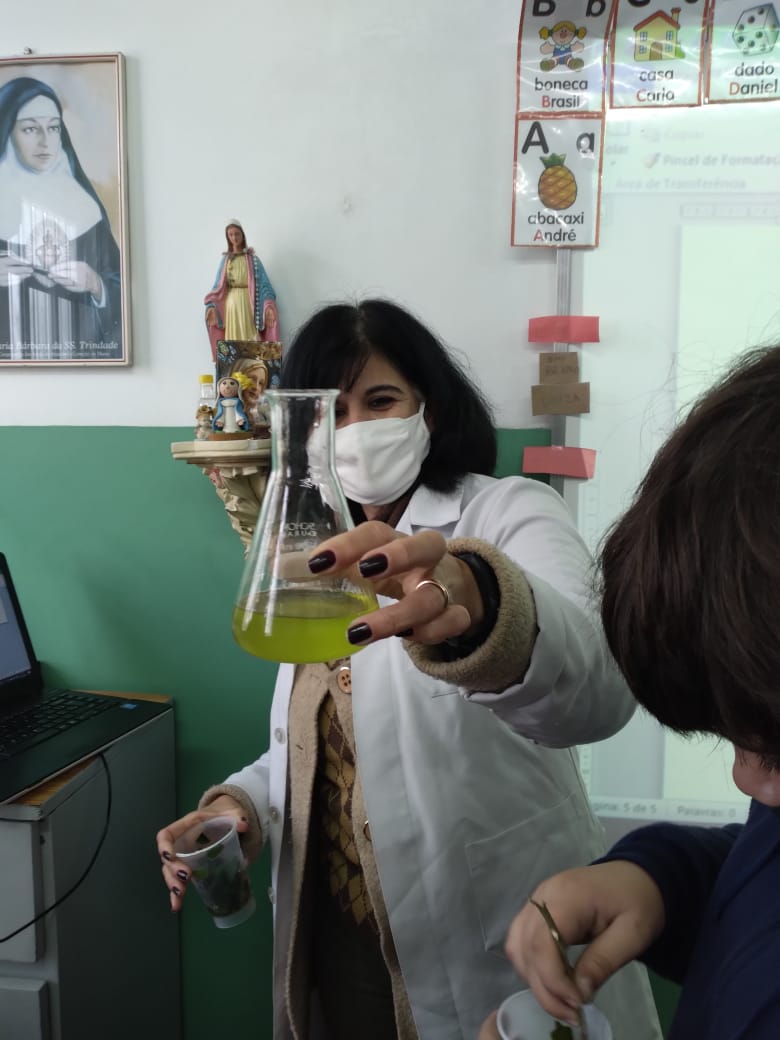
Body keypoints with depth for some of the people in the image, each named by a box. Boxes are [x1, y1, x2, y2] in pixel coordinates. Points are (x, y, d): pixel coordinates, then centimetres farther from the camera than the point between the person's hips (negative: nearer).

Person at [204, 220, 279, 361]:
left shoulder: (252, 258, 5)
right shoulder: (225, 259, 14)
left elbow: (262, 282, -4)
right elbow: (218, 285, 11)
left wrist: (269, 306, -18)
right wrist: (211, 306, -3)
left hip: (247, 301, -3)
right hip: (231, 302, 3)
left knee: (249, 336, -8)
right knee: (233, 337, 1)